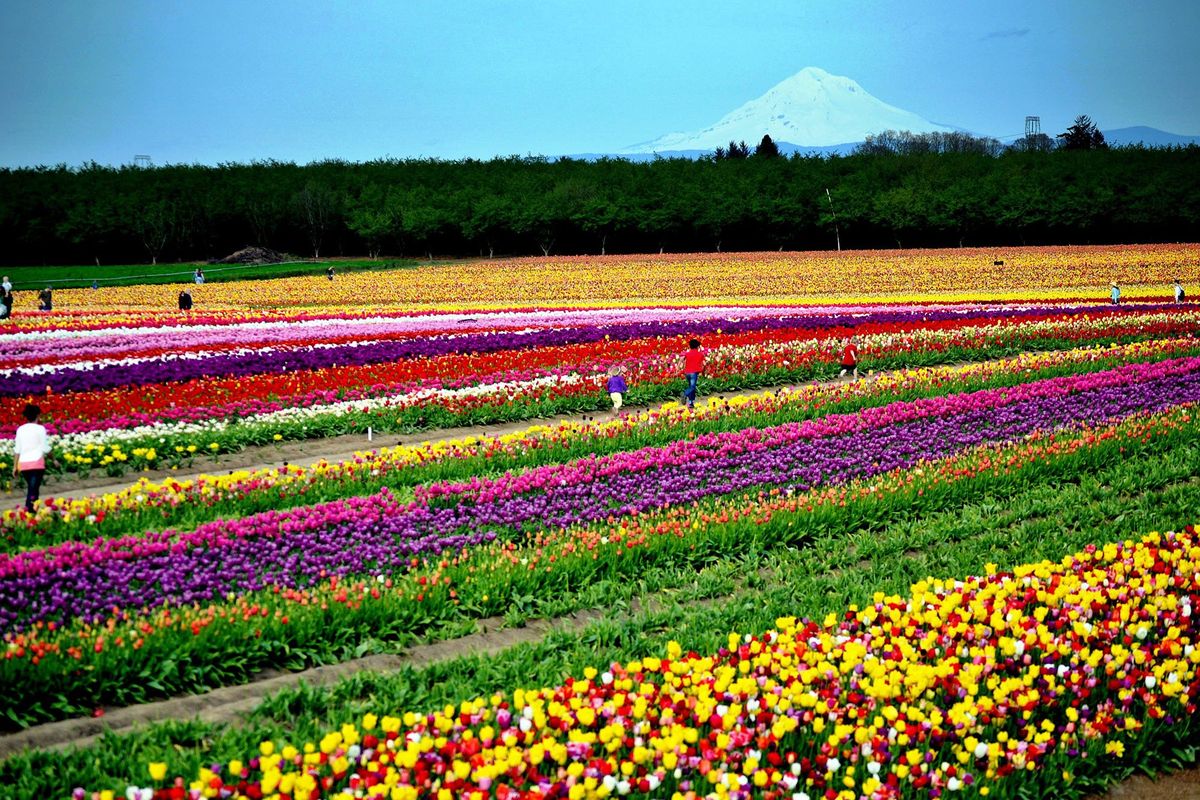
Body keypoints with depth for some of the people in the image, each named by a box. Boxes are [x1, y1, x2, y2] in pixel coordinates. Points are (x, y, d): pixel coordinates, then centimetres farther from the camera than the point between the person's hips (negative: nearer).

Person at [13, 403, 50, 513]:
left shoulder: (20, 430, 9)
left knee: (31, 488, 19)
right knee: (34, 490, -6)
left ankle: (29, 509, 15)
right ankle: (29, 510, -18)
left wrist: (15, 466, 12)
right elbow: (45, 448, -2)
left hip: (23, 463, 4)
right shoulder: (40, 429, -3)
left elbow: (17, 449, 8)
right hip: (37, 462, -4)